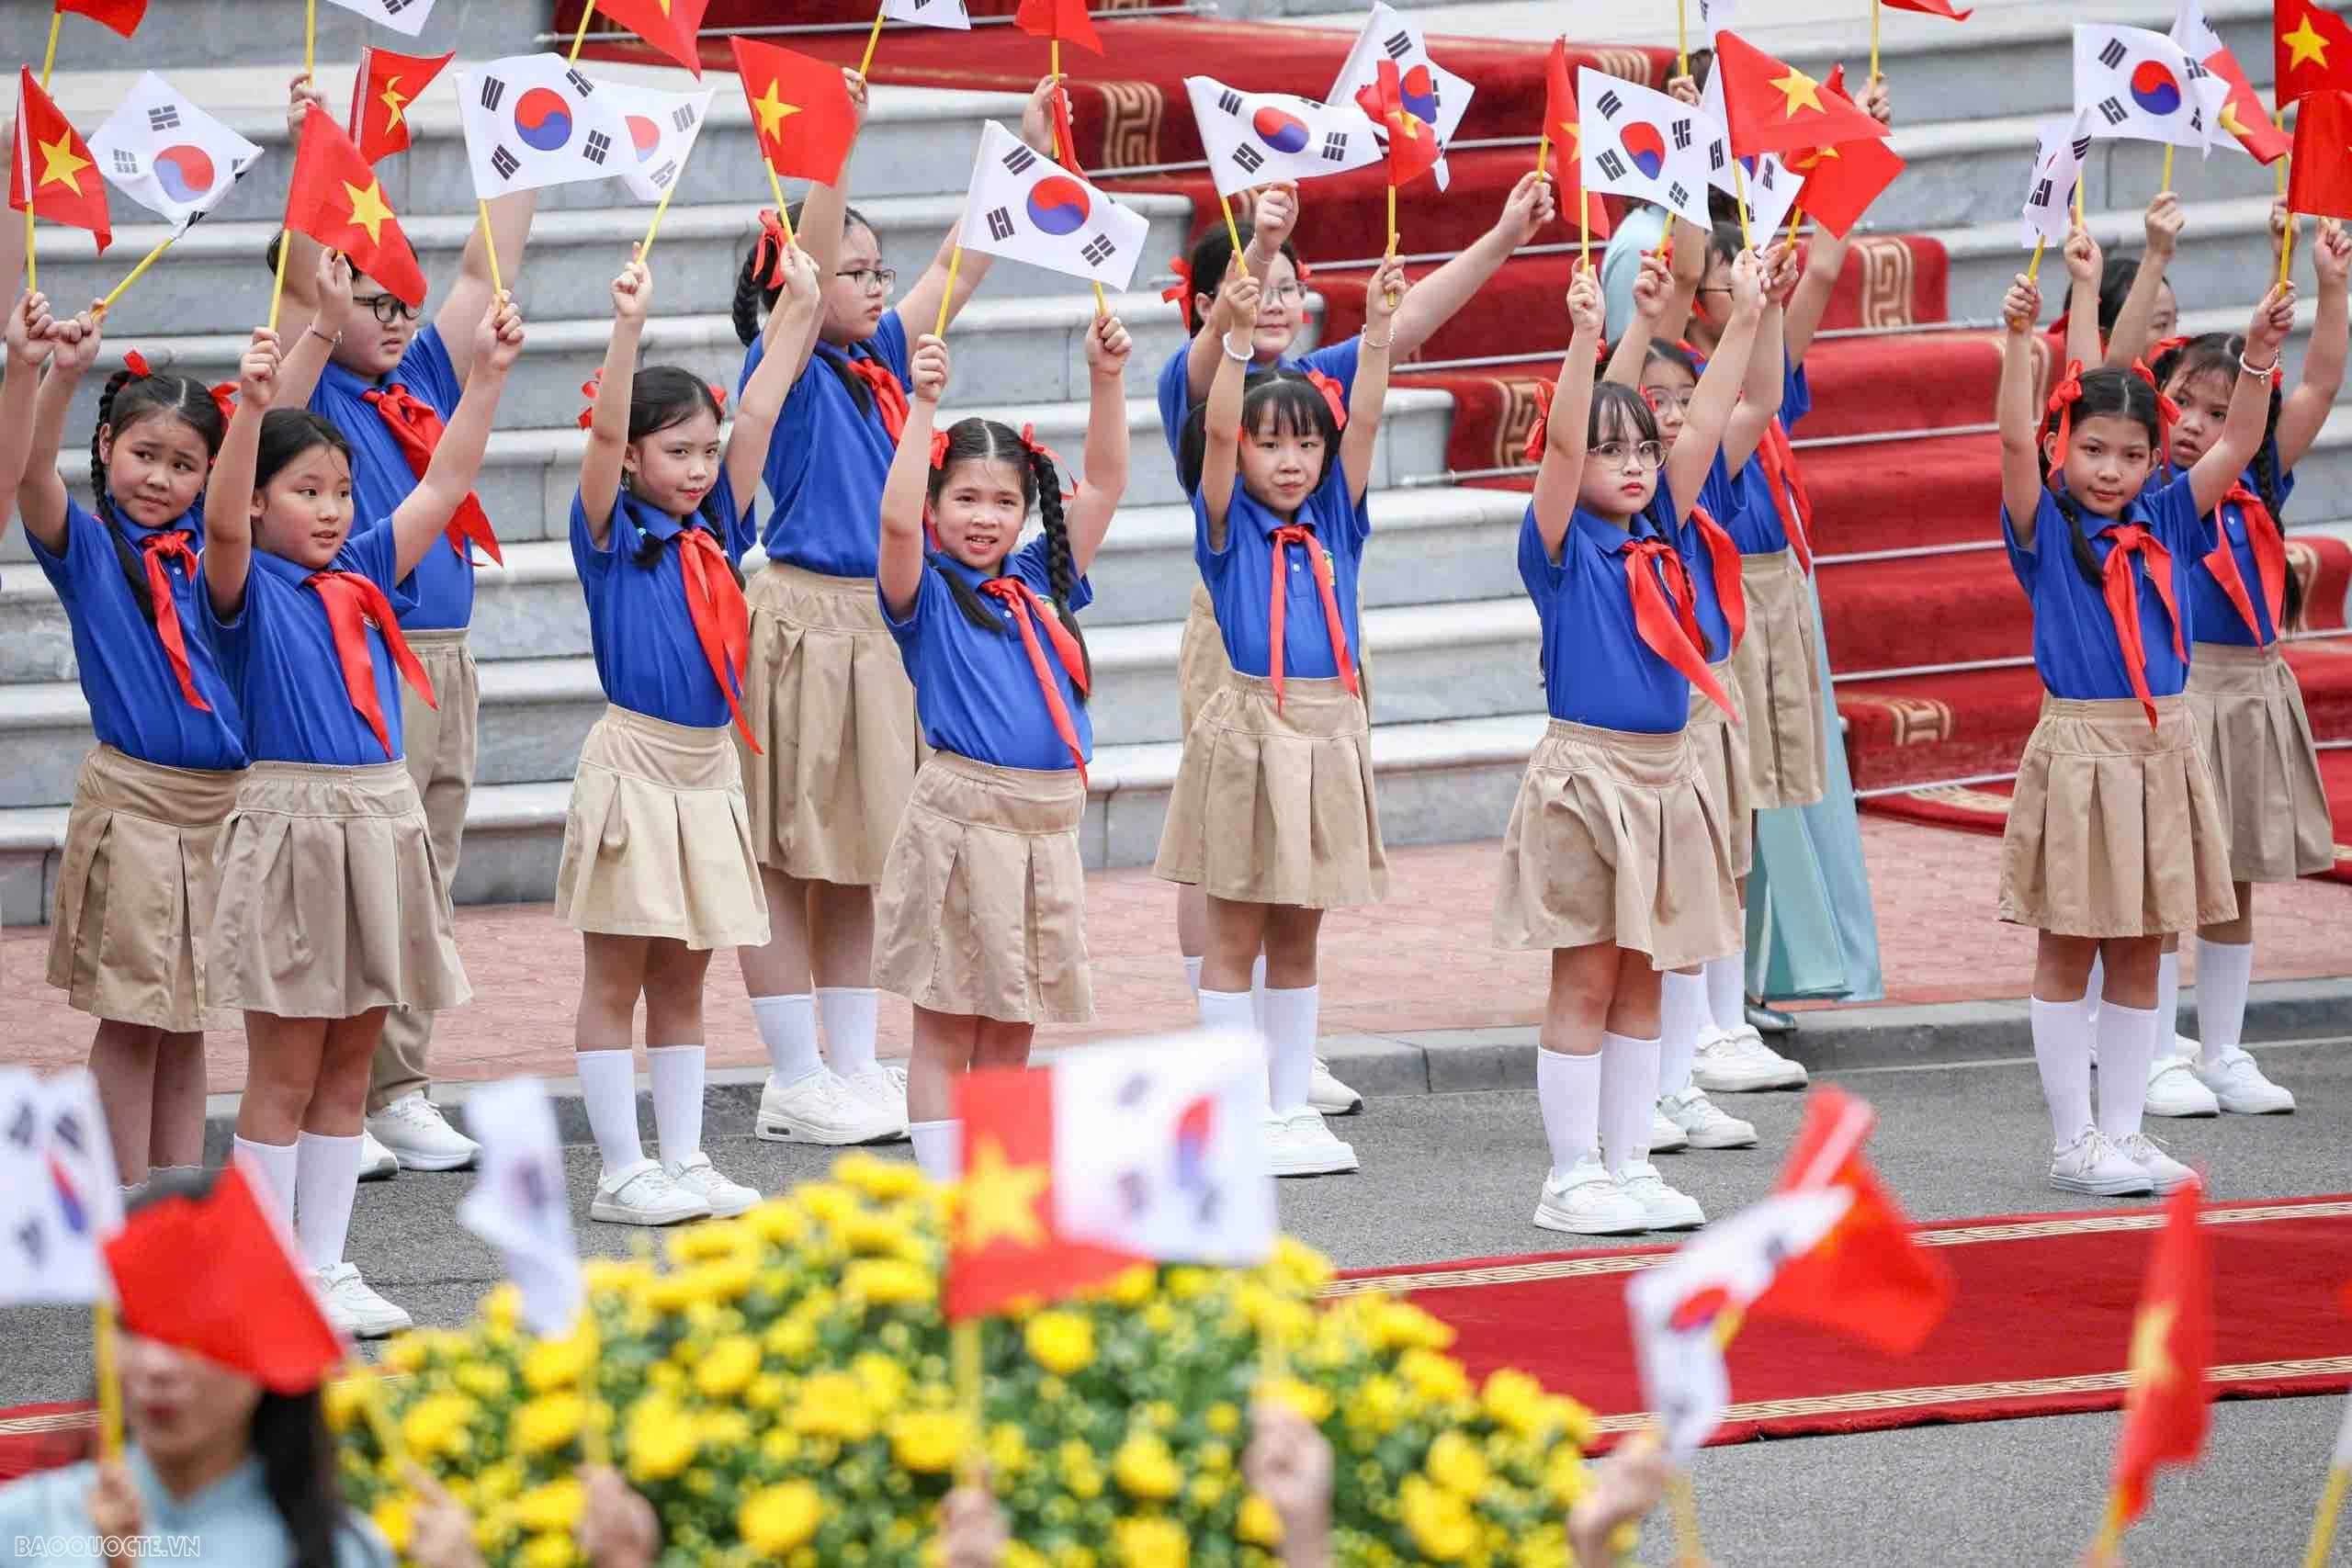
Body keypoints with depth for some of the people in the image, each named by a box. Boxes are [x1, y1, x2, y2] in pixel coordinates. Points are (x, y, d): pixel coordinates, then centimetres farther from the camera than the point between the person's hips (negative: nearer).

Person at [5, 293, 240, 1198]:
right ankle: (129, 1203, 6)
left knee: (186, 1016, 11)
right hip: (134, 801, -4)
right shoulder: (86, 543, -5)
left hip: (226, 804, 4)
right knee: (130, 1011, 1)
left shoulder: (211, 540, 7)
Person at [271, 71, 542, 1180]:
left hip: (443, 663, 7)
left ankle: (401, 1095, 17)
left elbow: (486, 270, 19)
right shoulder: (307, 391, -2)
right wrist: (310, 154, -23)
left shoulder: (422, 382, 15)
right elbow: (302, 281, -16)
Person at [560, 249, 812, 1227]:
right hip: (634, 766, -6)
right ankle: (622, 1174, 3)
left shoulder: (715, 531, 9)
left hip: (710, 772, 6)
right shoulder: (611, 534, -5)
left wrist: (799, 308, 0)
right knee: (614, 978, 1)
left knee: (681, 979, 11)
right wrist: (628, 326, -31)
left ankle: (685, 1161, 15)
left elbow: (758, 414, 6)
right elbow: (606, 431, -21)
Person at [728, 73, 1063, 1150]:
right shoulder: (786, 368, -8)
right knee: (781, 860, -2)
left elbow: (958, 268, 15)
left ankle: (854, 1068, 17)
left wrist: (1024, 151, 11)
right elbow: (805, 266, -23)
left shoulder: (876, 361, 12)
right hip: (801, 618, -8)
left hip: (879, 626, 8)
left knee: (853, 859, 12)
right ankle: (796, 1086, 0)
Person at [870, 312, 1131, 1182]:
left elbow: (1104, 482, 10)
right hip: (962, 819, -5)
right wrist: (923, 406, -24)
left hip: (1047, 826, 5)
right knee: (946, 1030, 0)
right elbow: (897, 520, -22)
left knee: (1011, 1031, 10)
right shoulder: (928, 592, -2)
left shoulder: (1040, 580, 12)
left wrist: (1106, 378, 0)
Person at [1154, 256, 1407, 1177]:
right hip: (1250, 729, -4)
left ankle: (1293, 1104, 16)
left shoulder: (1333, 521, 9)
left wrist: (1378, 332, -14)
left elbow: (1361, 422, -1)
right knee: (1235, 932, 2)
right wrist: (1233, 340, -28)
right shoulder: (1227, 525, -2)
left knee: (1297, 934, 12)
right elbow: (1214, 433, -16)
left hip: (1330, 731, 4)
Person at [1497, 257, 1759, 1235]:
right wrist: (1584, 339, -30)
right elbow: (1560, 443, -20)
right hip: (1586, 771, -6)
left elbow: (1704, 427, 4)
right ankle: (1572, 1180, 3)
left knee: (1642, 977, 10)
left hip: (1665, 775, 6)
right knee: (1585, 979, -2)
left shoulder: (1661, 534, 9)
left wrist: (1744, 320, -2)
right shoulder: (1560, 545, -5)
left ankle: (1628, 1167, 15)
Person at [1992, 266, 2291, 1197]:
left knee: (2139, 953, 9)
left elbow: (2235, 447, 2)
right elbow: (2015, 439, -18)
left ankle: (2124, 1132, 16)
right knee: (2067, 950, 2)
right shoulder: (2045, 528, -4)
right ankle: (2073, 1144, 7)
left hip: (2163, 750, 5)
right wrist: (2018, 340, -29)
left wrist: (2258, 354, -10)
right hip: (2078, 746, -5)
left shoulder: (2163, 525, 8)